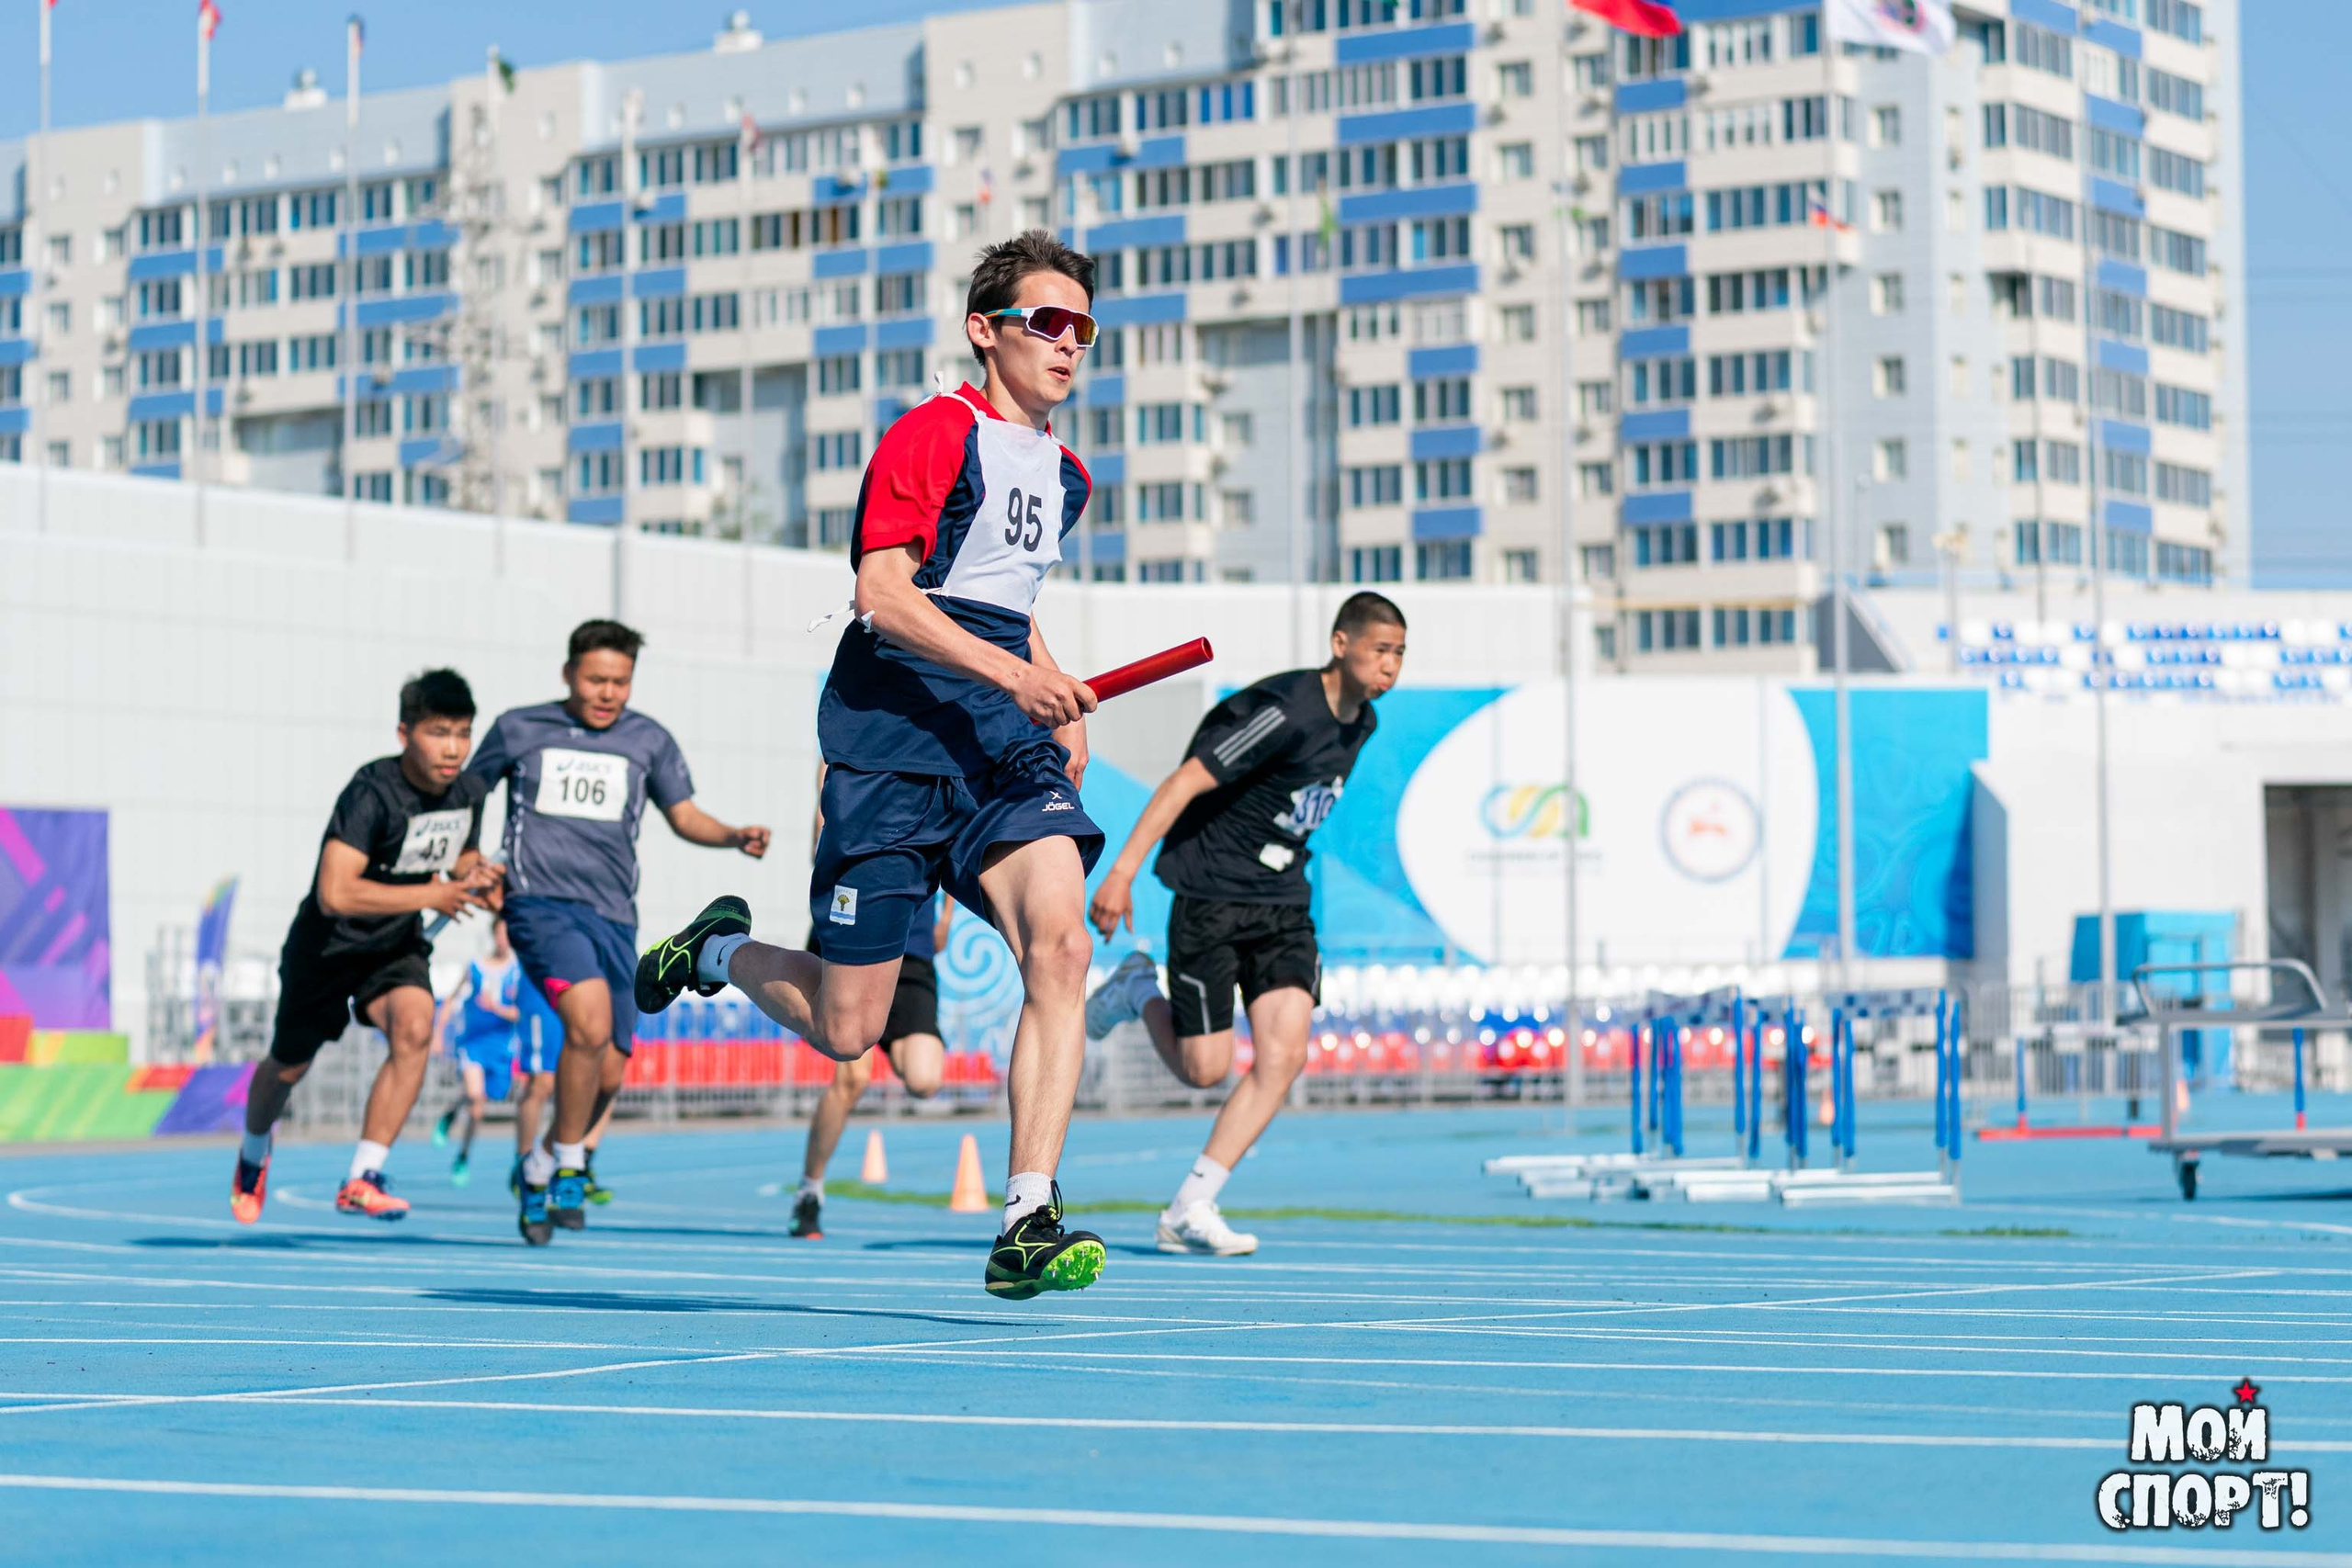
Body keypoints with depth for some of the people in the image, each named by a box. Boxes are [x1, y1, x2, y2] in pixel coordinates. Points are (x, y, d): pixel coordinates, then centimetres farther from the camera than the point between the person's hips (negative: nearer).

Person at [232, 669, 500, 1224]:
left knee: (415, 1027, -27)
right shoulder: (371, 793, -29)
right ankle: (253, 1153, 50)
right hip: (327, 948, -4)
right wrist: (431, 895, -35)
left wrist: (477, 879, -10)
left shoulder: (469, 793, -8)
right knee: (289, 1067, 15)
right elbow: (335, 894, -39)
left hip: (397, 946, 4)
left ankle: (362, 1178, -21)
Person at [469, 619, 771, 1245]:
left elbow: (684, 815, 11)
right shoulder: (518, 729, 7)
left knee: (608, 1075, 1)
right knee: (591, 1019, -29)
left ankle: (543, 1166, 29)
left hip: (613, 915, 4)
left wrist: (734, 837, -9)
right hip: (541, 901, -4)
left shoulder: (648, 740, 12)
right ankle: (569, 1164, -11)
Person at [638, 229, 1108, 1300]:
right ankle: (720, 949, 33)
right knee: (847, 1029, -1)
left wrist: (1063, 705, 21)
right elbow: (882, 593, -15)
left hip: (1009, 748, 6)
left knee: (1059, 945, -21)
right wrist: (1010, 672, -25)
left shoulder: (1065, 472, 20)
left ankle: (1027, 1225, -22)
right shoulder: (933, 434, -6)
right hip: (892, 742, -6)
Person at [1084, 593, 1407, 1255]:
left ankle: (1188, 1210, -4)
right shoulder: (1286, 710, -20)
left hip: (1283, 905, 7)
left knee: (1283, 1056, -10)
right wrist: (1123, 869, -26)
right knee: (1204, 1070, -3)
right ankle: (1139, 990, 29)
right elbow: (1187, 780, -22)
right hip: (1211, 897, -7)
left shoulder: (1361, 721, 6)